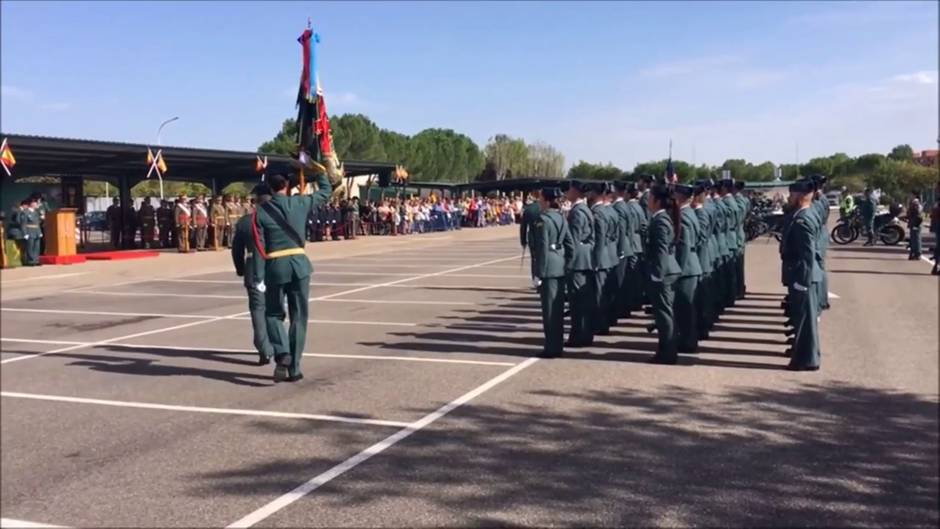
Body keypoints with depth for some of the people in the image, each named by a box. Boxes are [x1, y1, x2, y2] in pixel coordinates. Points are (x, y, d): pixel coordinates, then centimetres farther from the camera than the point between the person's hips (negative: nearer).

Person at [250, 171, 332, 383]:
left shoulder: (261, 211, -3)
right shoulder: (300, 203, 0)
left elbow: (259, 246, -7)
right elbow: (326, 191, 16)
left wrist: (259, 277, -5)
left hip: (275, 267, -1)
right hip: (299, 264, 1)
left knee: (273, 313, 15)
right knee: (299, 317, 9)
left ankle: (282, 353, -10)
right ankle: (294, 367, 10)